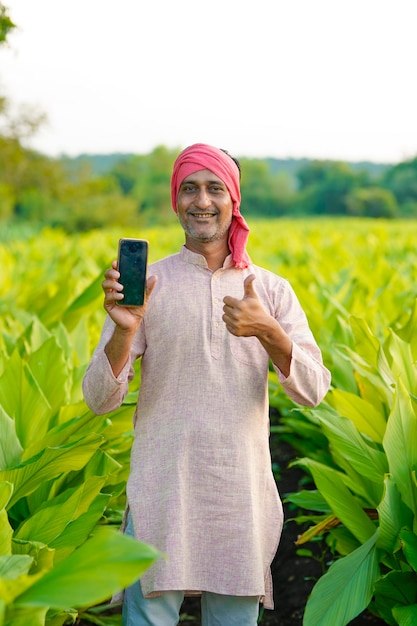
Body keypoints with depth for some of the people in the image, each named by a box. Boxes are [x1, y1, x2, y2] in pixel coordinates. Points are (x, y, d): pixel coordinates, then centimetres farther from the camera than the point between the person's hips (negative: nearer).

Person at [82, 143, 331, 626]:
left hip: (242, 495, 2)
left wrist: (267, 330, -21)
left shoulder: (272, 290, 5)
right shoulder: (144, 284, 0)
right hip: (161, 491, -1)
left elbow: (313, 391, -4)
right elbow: (99, 400, -4)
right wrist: (124, 330, -22)